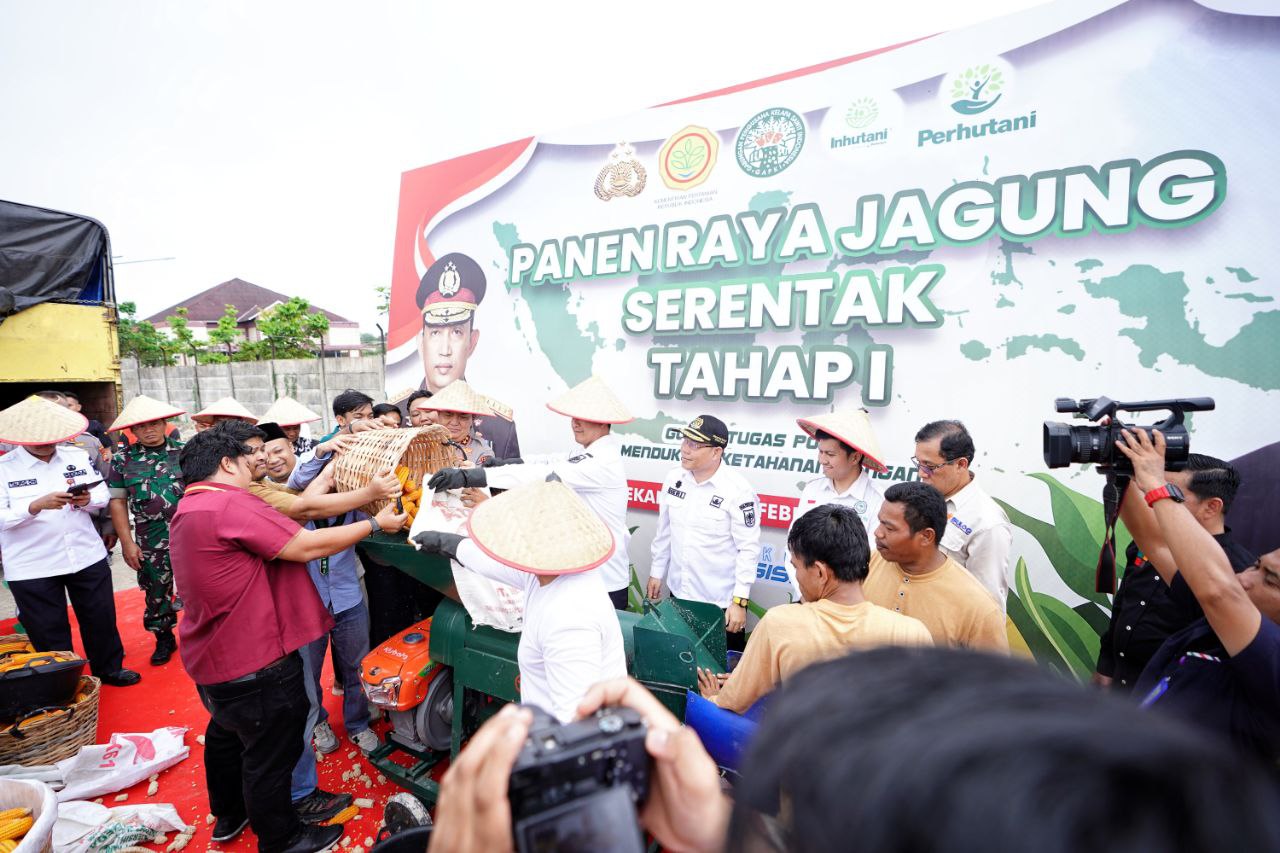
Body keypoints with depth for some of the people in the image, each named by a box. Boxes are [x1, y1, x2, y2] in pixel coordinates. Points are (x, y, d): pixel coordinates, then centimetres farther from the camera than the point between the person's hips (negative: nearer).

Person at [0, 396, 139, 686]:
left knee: (101, 618, 15)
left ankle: (110, 669, 34)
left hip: (87, 557, 3)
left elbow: (104, 496, 4)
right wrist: (37, 505, -30)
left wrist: (87, 500, -18)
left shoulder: (78, 456, 2)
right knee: (49, 631, 9)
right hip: (32, 568, -3)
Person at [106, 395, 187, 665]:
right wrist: (127, 542, 0)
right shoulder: (123, 459, 3)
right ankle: (164, 640, 32)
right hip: (151, 541, 2)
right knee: (156, 591, 13)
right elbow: (117, 502, 5)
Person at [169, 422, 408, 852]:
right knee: (271, 753, 10)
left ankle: (228, 815, 51)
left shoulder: (190, 507, 9)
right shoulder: (233, 504, -25)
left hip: (211, 656, 11)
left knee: (226, 734, 30)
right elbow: (307, 546, -27)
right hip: (254, 663, -11)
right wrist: (375, 524, -17)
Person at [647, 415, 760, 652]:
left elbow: (749, 548, -15)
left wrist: (739, 600, -16)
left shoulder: (738, 490, -19)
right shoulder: (673, 480, -2)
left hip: (721, 602, -5)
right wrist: (656, 573, 13)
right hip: (679, 594, 5)